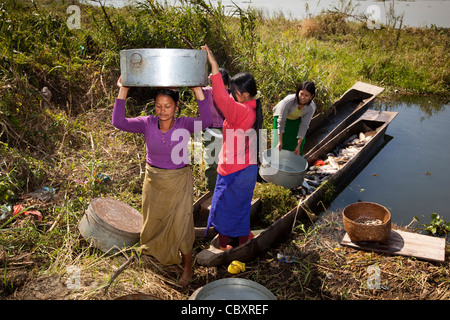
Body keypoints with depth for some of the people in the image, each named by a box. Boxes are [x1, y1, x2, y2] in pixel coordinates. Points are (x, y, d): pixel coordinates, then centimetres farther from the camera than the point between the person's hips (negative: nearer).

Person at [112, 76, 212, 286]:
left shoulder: (184, 125, -15)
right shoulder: (147, 124, -11)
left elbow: (206, 121, -34)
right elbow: (119, 122, -21)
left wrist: (198, 92, -37)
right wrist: (123, 90, -26)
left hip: (179, 182, -3)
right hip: (154, 181, 3)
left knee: (181, 223, 7)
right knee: (154, 220, 22)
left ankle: (187, 265, 30)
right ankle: (157, 252, 52)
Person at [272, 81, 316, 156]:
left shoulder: (311, 107, -29)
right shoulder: (289, 100, -40)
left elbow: (304, 126, -21)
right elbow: (281, 121, -31)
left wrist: (298, 145, -21)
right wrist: (280, 141, -28)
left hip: (296, 121, 3)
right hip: (284, 117, -2)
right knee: (280, 148, -4)